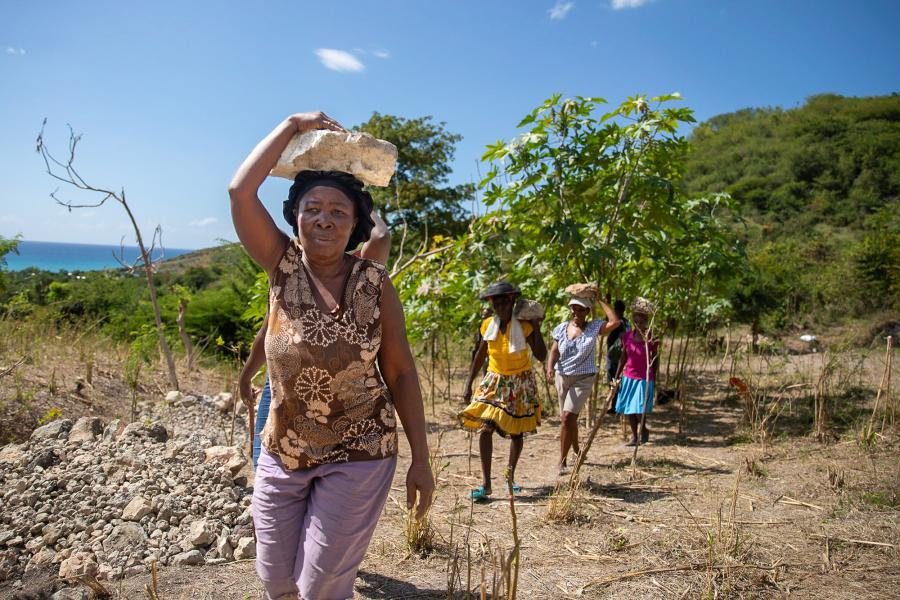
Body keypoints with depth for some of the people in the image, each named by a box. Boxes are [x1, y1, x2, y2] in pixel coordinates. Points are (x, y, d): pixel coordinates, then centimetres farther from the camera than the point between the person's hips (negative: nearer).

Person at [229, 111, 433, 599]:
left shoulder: (374, 283, -9)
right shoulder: (282, 266, -5)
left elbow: (401, 373, -6)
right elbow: (240, 191, -16)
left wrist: (420, 460, -6)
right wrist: (294, 124, -10)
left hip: (357, 455, -2)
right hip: (282, 451, 3)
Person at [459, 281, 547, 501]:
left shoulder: (523, 326, -14)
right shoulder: (489, 325, -6)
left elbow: (541, 355, -20)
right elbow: (480, 355, 5)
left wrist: (536, 328, -22)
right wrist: (469, 384, 4)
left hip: (520, 384, -1)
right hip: (495, 382, 1)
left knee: (517, 432, 9)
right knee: (485, 428, -15)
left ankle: (510, 476, 31)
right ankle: (486, 484, -10)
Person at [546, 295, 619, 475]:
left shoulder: (594, 327, -6)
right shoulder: (561, 328, 2)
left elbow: (615, 322, -21)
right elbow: (554, 352, -2)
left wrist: (600, 300, -15)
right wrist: (550, 368, -21)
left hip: (583, 379, -4)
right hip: (562, 378, 4)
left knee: (567, 417, -18)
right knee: (570, 419, 17)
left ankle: (562, 461, -9)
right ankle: (577, 452, 41)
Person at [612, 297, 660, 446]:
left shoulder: (651, 338, -9)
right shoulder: (627, 336, -1)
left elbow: (655, 360, 0)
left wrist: (654, 380, 2)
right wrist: (617, 377, 8)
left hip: (644, 379, -4)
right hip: (628, 377, 4)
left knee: (640, 409, -8)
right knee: (629, 409, 8)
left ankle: (644, 429, 22)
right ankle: (634, 437, 22)